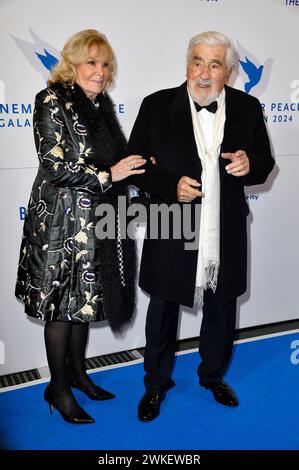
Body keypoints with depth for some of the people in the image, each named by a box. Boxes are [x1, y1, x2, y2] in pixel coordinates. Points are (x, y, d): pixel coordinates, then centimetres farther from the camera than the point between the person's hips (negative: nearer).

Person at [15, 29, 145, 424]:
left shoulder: (102, 102, 11)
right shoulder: (52, 100, -10)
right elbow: (55, 167, -18)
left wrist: (133, 165, 0)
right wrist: (109, 174, -18)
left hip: (98, 220, 7)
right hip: (62, 219, -7)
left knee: (85, 299, 17)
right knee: (62, 303, 5)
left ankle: (77, 371, 35)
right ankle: (59, 388, 22)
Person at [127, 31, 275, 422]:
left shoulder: (248, 108, 0)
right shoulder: (156, 106, -7)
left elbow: (264, 164, 7)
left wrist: (249, 165, -17)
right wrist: (170, 187, -21)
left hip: (226, 238, 2)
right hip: (171, 234, -2)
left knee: (221, 309, 19)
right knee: (162, 310, 14)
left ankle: (213, 375, 46)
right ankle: (156, 383, 38)